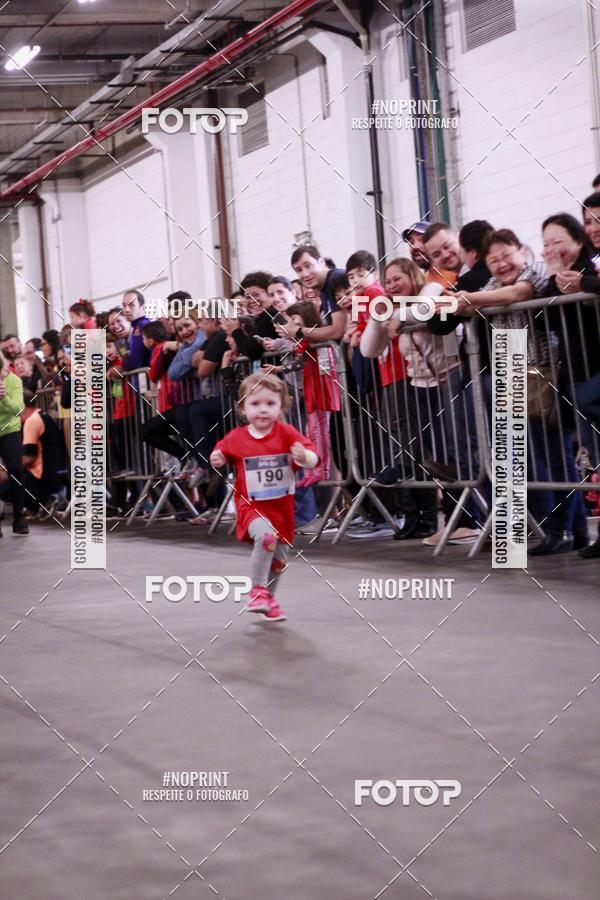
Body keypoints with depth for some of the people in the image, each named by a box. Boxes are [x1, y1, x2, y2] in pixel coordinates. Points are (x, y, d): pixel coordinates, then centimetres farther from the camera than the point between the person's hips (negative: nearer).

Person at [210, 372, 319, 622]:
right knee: (266, 535, -33)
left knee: (278, 559, 16)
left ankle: (268, 599, 42)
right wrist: (216, 460, -10)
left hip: (282, 507, 3)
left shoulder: (286, 433, -7)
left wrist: (303, 456, -35)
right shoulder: (236, 438, -5)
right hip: (251, 506, -3)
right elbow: (221, 454, 14)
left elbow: (313, 460, -12)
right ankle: (257, 591, -17)